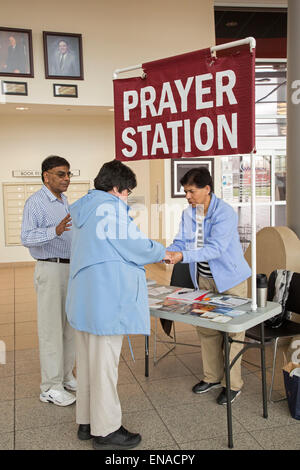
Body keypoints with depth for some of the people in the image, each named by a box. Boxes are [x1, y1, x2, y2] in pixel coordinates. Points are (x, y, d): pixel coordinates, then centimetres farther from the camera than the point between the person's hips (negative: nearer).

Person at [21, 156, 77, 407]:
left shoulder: (65, 202, 16)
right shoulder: (36, 201, -10)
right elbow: (27, 237, -22)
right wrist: (55, 231, -36)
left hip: (71, 267, 9)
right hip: (50, 269, -8)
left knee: (69, 325, 14)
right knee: (52, 328, -3)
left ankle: (66, 376, 27)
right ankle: (50, 387, 8)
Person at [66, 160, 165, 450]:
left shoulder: (83, 208, 15)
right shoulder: (110, 206, -14)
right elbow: (136, 245, -12)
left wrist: (151, 253, 24)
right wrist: (162, 252, 7)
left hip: (83, 296, 10)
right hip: (106, 298, -10)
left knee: (87, 360, 17)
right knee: (105, 363, 1)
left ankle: (86, 422, 30)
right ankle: (105, 431, 14)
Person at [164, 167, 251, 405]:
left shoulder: (225, 213, -21)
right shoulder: (188, 214, 0)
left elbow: (215, 248, -30)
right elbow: (180, 243, 1)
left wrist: (183, 256, -39)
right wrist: (162, 254, -19)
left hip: (229, 278, -6)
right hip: (203, 278, 7)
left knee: (231, 331, 1)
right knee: (206, 329, 14)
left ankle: (233, 384, 16)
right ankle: (212, 377, 31)